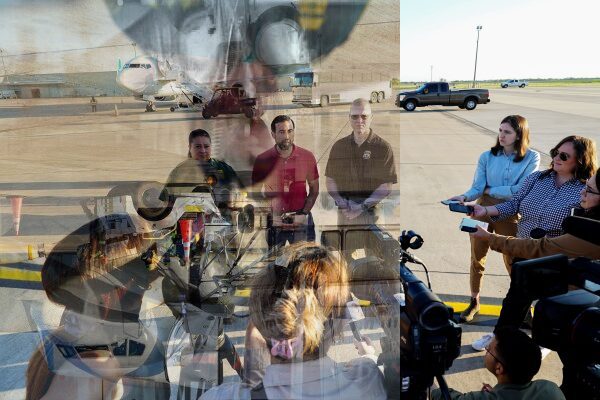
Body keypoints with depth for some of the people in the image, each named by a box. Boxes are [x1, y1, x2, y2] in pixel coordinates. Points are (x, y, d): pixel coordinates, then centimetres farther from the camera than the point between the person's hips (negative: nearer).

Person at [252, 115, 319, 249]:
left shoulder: (307, 157, -1)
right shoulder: (262, 160, -3)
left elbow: (314, 189, 6)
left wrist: (303, 214, -6)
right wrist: (273, 217, -6)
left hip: (301, 220, 1)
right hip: (273, 221, 0)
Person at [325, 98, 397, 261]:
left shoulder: (383, 147, -4)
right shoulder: (339, 146, 7)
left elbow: (387, 186, -7)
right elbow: (330, 179, 10)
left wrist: (362, 206, -15)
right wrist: (341, 202, -6)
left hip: (371, 213, -3)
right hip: (344, 213, 3)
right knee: (345, 254, 13)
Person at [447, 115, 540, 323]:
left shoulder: (531, 157, -5)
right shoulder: (487, 157, -1)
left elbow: (521, 190, -14)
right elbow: (476, 188, -5)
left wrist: (489, 190, -9)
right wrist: (464, 197, -26)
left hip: (510, 215, -2)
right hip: (482, 211, 2)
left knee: (512, 260, 6)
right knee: (477, 257, 9)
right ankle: (474, 302, 25)